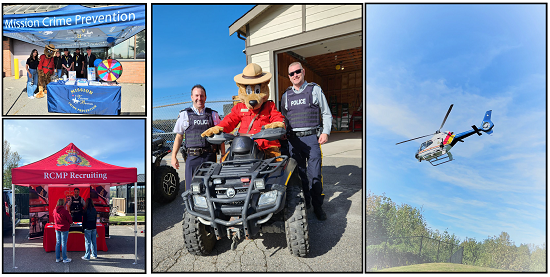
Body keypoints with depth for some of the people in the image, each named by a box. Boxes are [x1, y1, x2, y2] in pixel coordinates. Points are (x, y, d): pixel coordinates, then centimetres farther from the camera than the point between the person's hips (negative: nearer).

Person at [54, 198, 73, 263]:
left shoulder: (54, 211, -2)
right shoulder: (65, 211, -20)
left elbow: (54, 220, 14)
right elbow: (70, 221, -11)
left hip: (57, 229, 6)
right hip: (64, 229, -6)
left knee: (57, 243, 13)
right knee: (64, 244, 1)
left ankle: (57, 258, 20)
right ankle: (65, 259, 9)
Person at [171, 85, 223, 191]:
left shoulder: (213, 114, 11)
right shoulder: (184, 115, 9)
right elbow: (179, 136, 12)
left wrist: (223, 156, 7)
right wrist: (173, 156, 6)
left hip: (210, 157, 1)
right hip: (192, 157, -1)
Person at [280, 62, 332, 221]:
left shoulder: (315, 89, 8)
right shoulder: (286, 95, 16)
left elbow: (326, 114, 9)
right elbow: (283, 118, 24)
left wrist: (325, 132, -4)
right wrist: (283, 134, 9)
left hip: (312, 137, -3)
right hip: (293, 139, 3)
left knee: (315, 174, -5)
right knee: (299, 173, 5)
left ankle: (318, 206, 6)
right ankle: (304, 202, 17)